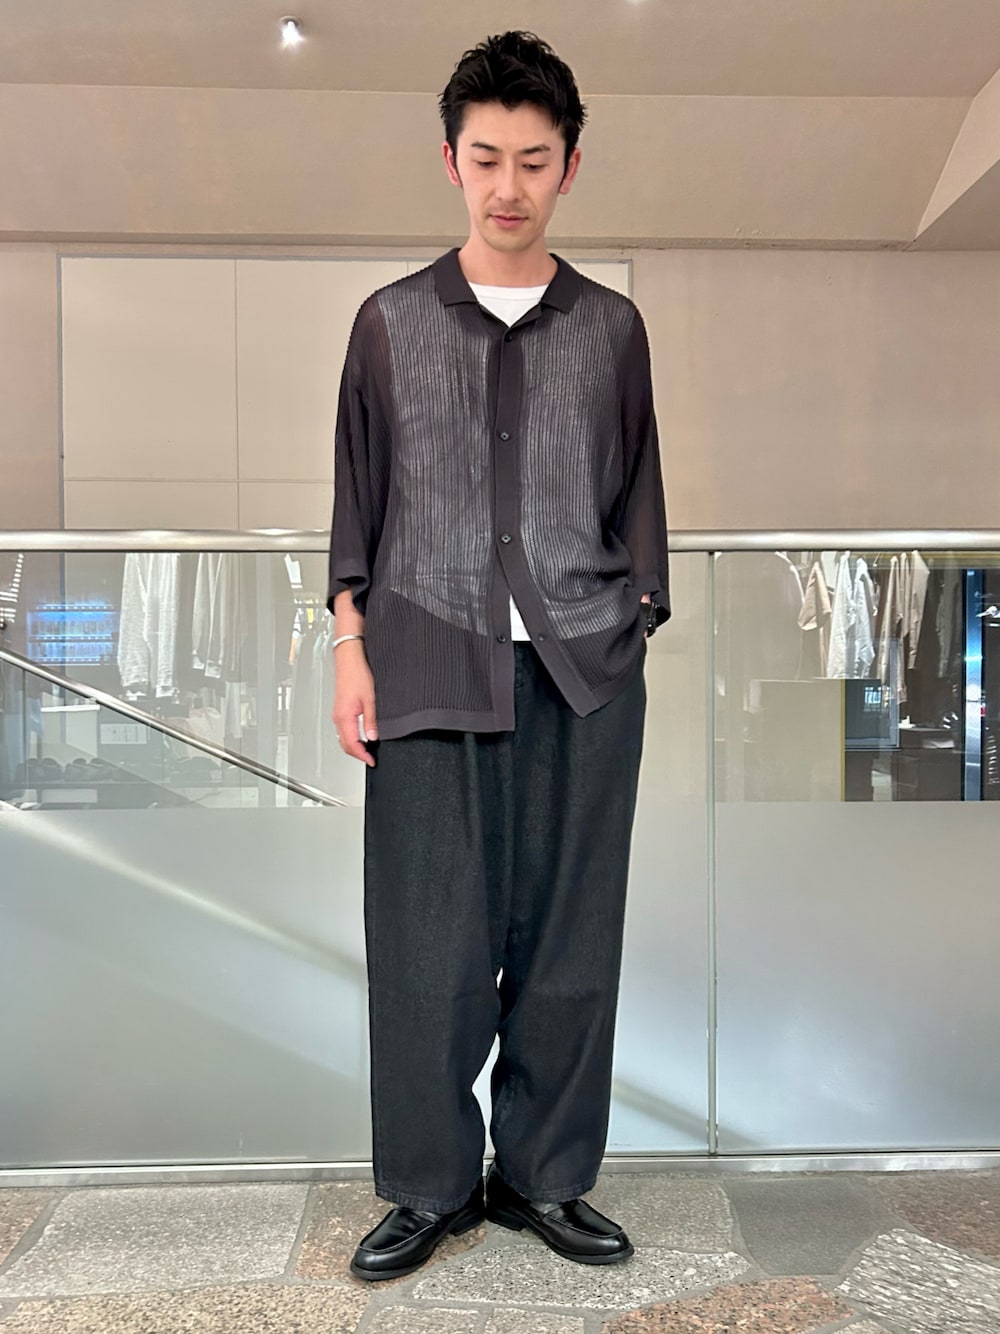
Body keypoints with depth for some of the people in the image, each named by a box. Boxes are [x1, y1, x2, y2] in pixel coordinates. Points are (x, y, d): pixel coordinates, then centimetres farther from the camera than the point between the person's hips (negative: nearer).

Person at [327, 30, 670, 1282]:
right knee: (428, 937, 0)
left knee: (569, 932, 4)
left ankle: (544, 1176, 21)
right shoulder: (390, 321, 9)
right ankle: (429, 1187, 18)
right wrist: (351, 640, 3)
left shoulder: (612, 328, 10)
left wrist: (636, 632, 7)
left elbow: (636, 494, 13)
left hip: (584, 671, 1)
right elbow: (359, 494, 9)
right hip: (432, 664, 0)